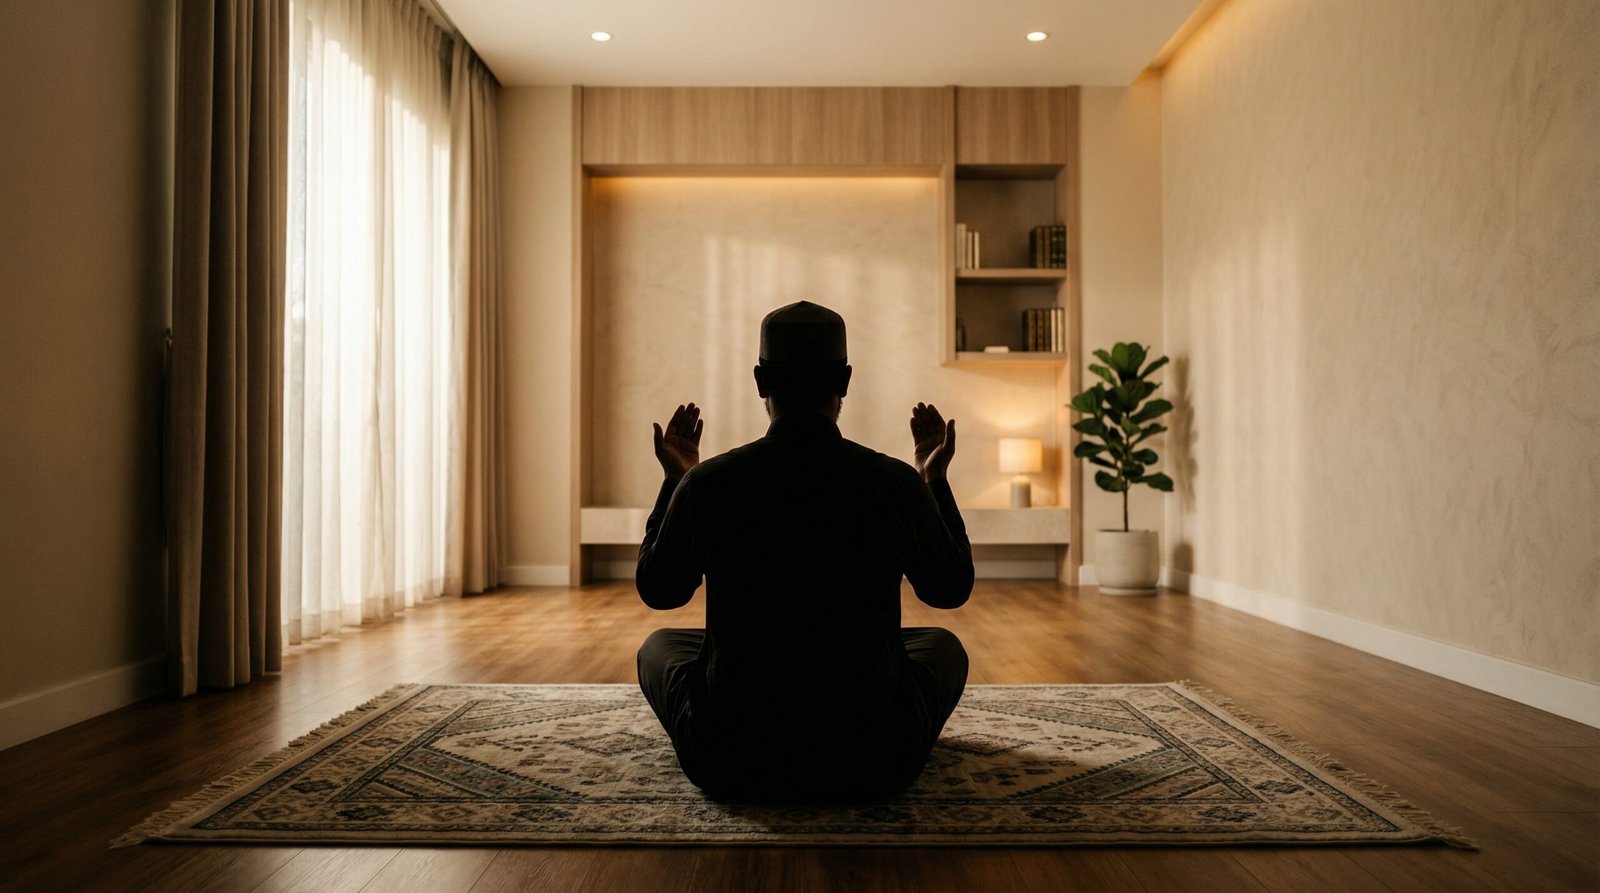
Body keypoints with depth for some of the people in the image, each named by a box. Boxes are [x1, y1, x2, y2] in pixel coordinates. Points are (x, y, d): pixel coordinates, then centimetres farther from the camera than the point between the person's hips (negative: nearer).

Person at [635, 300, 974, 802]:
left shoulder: (706, 484, -12)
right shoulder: (897, 483, -12)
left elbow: (658, 591, 7)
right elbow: (951, 589, 7)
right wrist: (936, 480, 15)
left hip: (729, 764, 0)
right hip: (875, 764, 1)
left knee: (661, 646, 31)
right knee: (943, 645, 31)